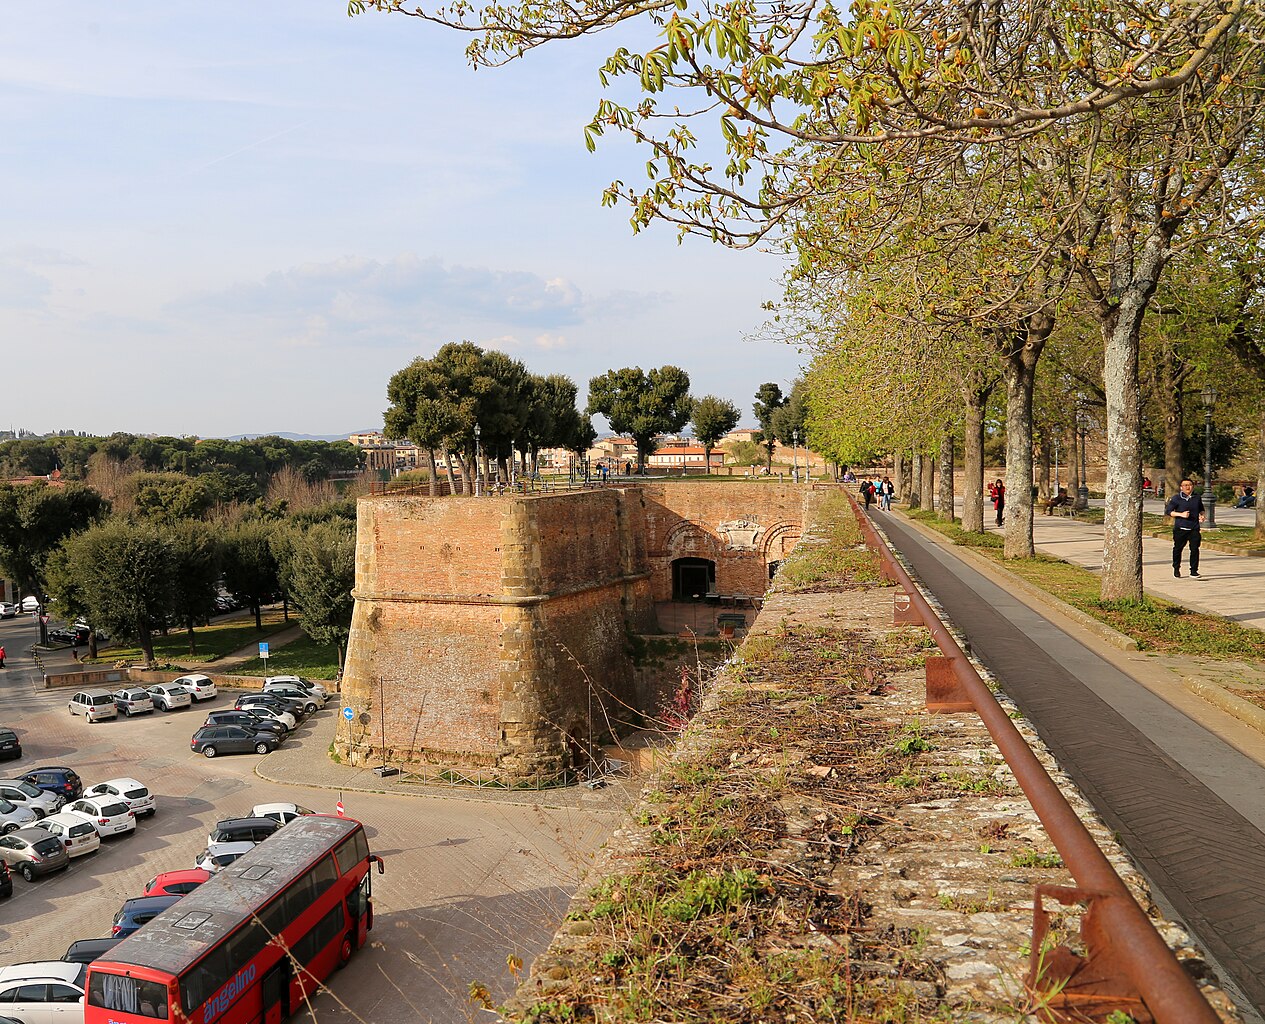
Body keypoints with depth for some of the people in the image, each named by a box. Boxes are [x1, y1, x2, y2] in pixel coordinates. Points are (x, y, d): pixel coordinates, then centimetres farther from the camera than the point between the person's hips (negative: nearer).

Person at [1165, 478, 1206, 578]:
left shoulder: (1197, 498, 12)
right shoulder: (1176, 498, -1)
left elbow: (1201, 509, 28)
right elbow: (1168, 511, -4)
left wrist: (1201, 515, 6)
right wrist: (1181, 514, -15)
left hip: (1194, 528, 2)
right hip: (1180, 528, -2)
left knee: (1195, 549, -7)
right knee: (1178, 549, 8)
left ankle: (1194, 571, 1)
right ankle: (1176, 569, 24)